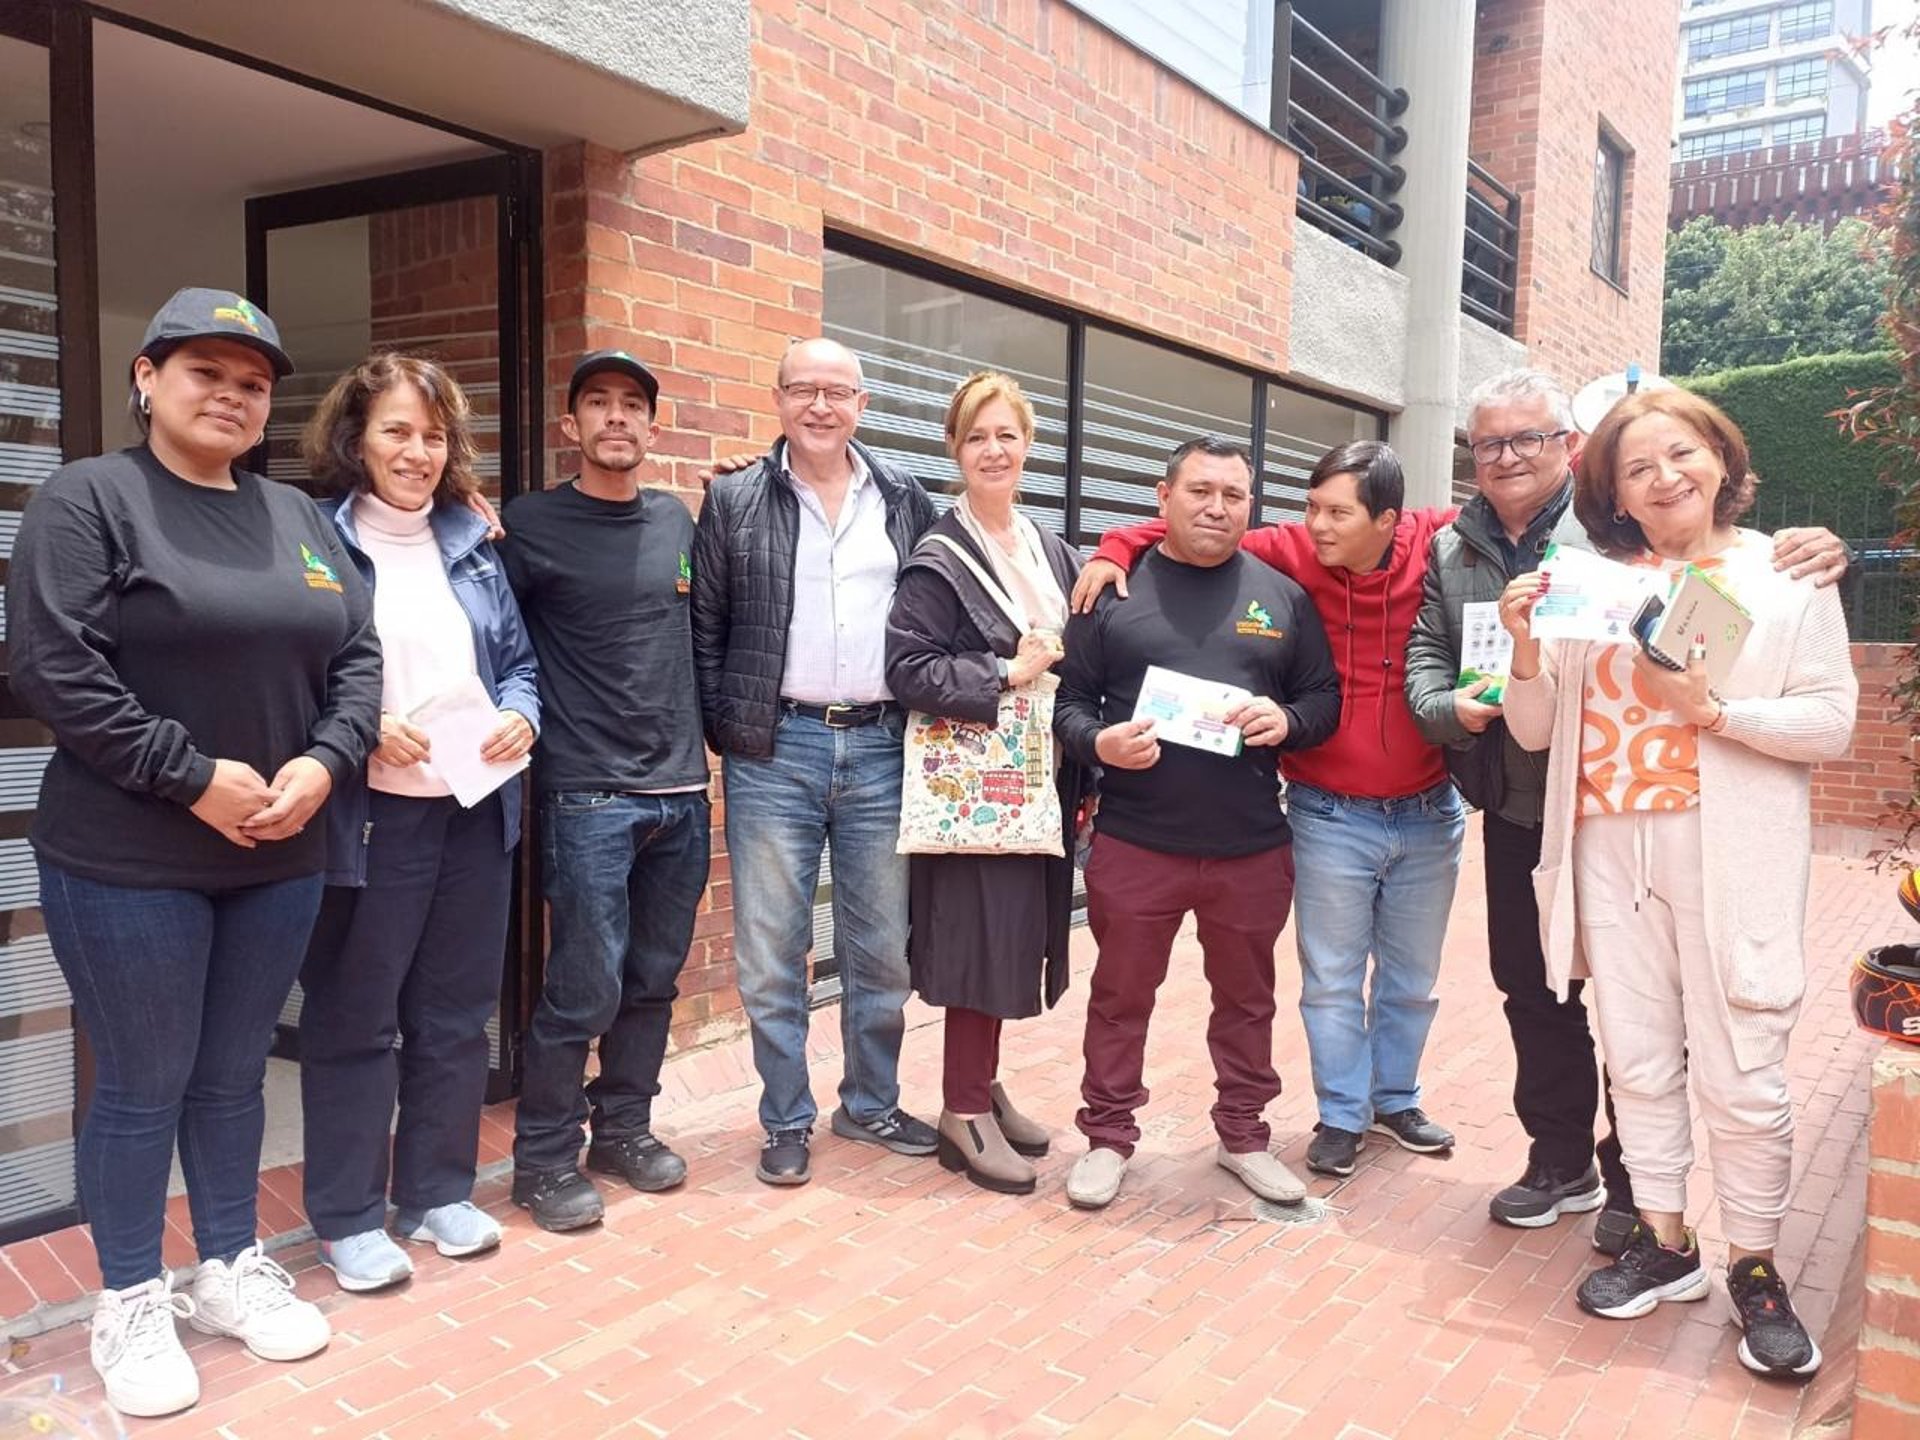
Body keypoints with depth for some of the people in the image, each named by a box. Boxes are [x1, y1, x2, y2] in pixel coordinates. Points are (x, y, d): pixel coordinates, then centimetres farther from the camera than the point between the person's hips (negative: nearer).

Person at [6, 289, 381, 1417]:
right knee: (144, 1086, 6)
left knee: (236, 1075, 16)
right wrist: (195, 776, -17)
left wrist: (324, 763, -9)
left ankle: (233, 1269, 33)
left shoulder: (298, 517, 11)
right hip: (128, 862, -5)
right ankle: (132, 1305, 25)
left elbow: (357, 655, 8)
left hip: (281, 858, 5)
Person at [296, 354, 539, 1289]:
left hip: (475, 814, 5)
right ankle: (348, 1218, 21)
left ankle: (438, 1192, 30)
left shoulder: (472, 543, 11)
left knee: (456, 1015, 14)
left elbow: (518, 660, 13)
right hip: (366, 817, -5)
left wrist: (520, 717, -6)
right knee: (353, 1021, 6)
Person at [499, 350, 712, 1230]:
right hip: (588, 796, -5)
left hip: (681, 791, 5)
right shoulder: (532, 524, -3)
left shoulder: (678, 522, 11)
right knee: (585, 990, -3)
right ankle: (544, 1158, 15)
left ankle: (624, 1128, 29)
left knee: (653, 980, 12)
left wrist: (702, 733, 15)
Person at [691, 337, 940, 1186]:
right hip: (775, 750, -2)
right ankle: (786, 1121, 21)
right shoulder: (735, 500, 2)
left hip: (881, 747, 2)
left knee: (882, 946, 11)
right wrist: (725, 732, -2)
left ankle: (870, 1104, 29)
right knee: (771, 950, 5)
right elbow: (704, 629, 3)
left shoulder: (906, 501, 9)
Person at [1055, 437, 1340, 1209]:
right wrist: (1099, 743, -18)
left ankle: (1244, 1137, 34)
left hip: (1253, 847, 2)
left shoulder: (1283, 596, 6)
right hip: (1135, 843, -2)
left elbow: (1326, 698, 9)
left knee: (1246, 998, 16)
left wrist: (1286, 721, -12)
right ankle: (1108, 1138, 27)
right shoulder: (1115, 588, 1)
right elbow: (1068, 700, 2)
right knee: (1121, 995, 10)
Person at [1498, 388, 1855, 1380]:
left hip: (1729, 858, -3)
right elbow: (1536, 732, 6)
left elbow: (1831, 723, -4)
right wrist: (1527, 648, -11)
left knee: (1739, 1076, 0)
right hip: (1608, 848, 3)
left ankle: (1755, 1268, 21)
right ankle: (1662, 1241, 28)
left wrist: (1708, 706, -17)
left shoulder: (1784, 577, 2)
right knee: (1638, 1059, 11)